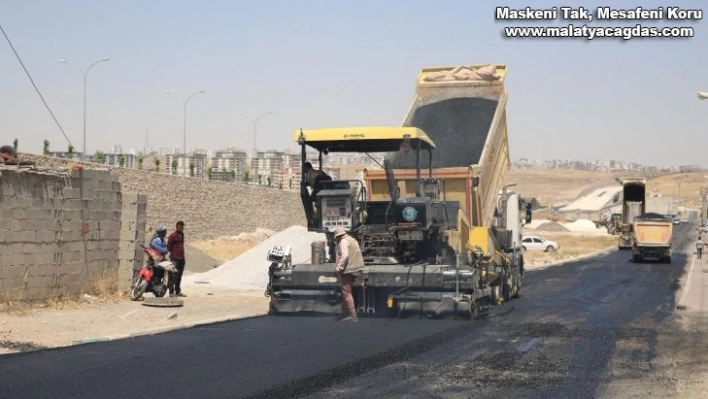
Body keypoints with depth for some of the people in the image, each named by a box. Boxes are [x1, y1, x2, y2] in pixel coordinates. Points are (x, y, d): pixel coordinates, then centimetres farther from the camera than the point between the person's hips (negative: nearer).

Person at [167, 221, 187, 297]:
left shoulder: (182, 235, 17)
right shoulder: (173, 236, -8)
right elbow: (168, 246, -7)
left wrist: (182, 255, 15)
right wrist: (173, 253, 2)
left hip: (181, 258, 8)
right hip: (175, 258, -8)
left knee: (179, 276, 12)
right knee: (174, 275, -11)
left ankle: (178, 291, 18)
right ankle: (171, 292, -11)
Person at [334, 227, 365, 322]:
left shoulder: (343, 241, -9)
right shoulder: (352, 240, 20)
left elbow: (345, 256, -21)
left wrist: (338, 268, -18)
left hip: (348, 270, -10)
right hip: (355, 269, 10)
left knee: (346, 292, -7)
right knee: (346, 292, 17)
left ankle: (353, 316, -11)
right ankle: (346, 314, 20)